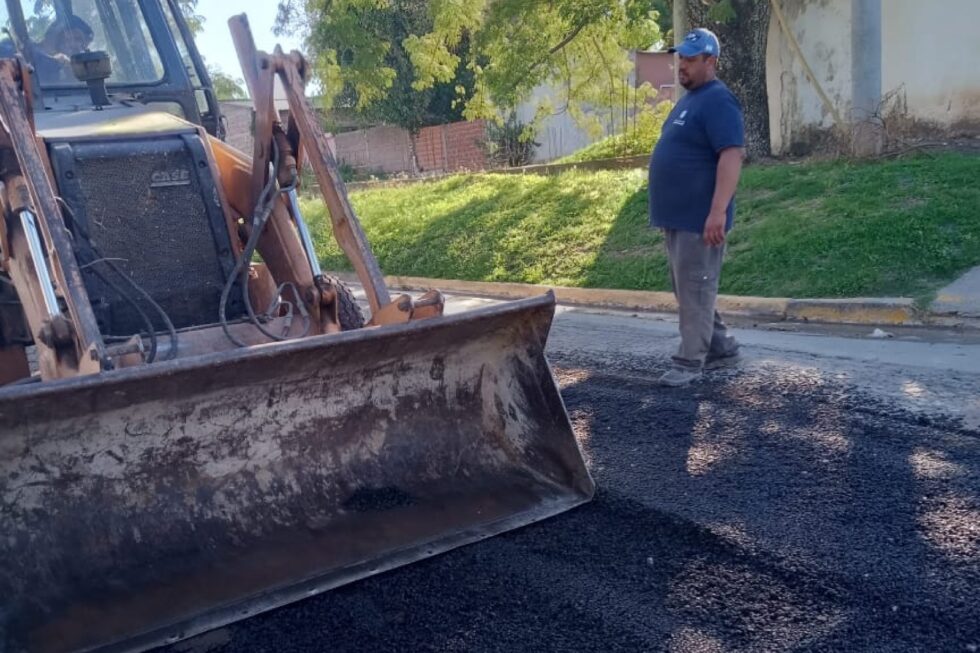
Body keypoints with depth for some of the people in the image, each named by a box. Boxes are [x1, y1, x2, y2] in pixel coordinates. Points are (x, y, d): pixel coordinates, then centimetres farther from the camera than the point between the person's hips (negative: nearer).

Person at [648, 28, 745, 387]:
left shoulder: (717, 101, -13)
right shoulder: (690, 99, 18)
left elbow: (732, 155, -22)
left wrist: (718, 212, -29)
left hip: (699, 218, -10)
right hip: (678, 216, 10)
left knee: (694, 290, -4)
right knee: (686, 289, 15)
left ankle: (690, 362, 4)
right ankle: (722, 348, 26)